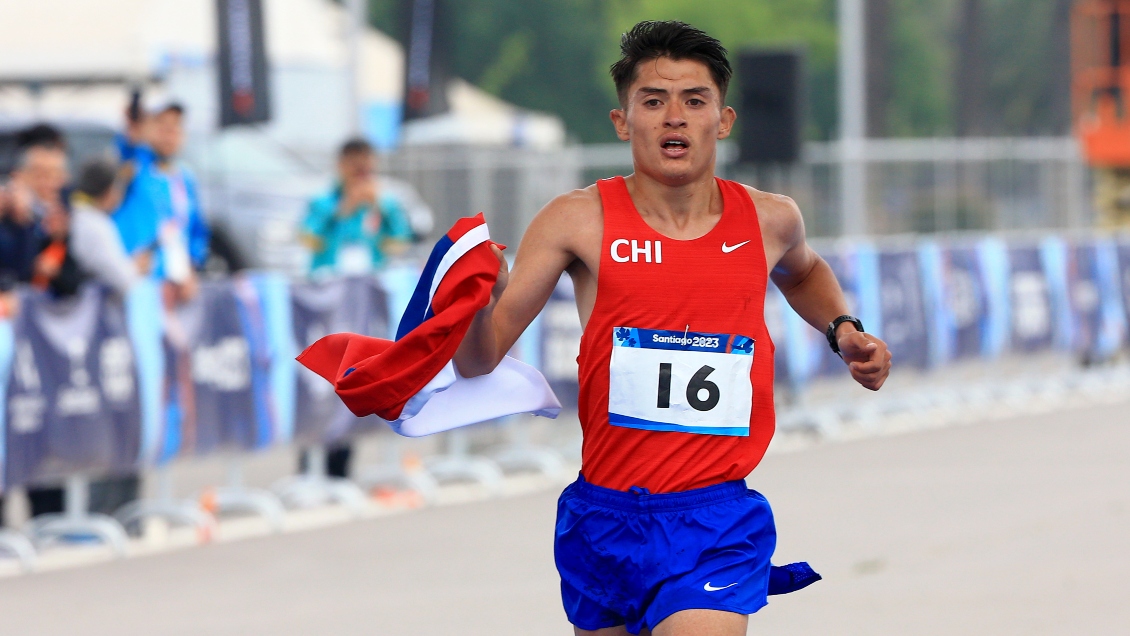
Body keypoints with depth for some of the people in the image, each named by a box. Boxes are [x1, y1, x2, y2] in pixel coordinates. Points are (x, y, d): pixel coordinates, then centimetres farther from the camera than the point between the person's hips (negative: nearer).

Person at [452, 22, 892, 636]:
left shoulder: (768, 219, 2)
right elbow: (478, 360, -9)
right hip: (604, 519, 1)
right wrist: (478, 300, -30)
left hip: (717, 525, -1)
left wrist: (843, 329, 12)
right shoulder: (578, 221, -6)